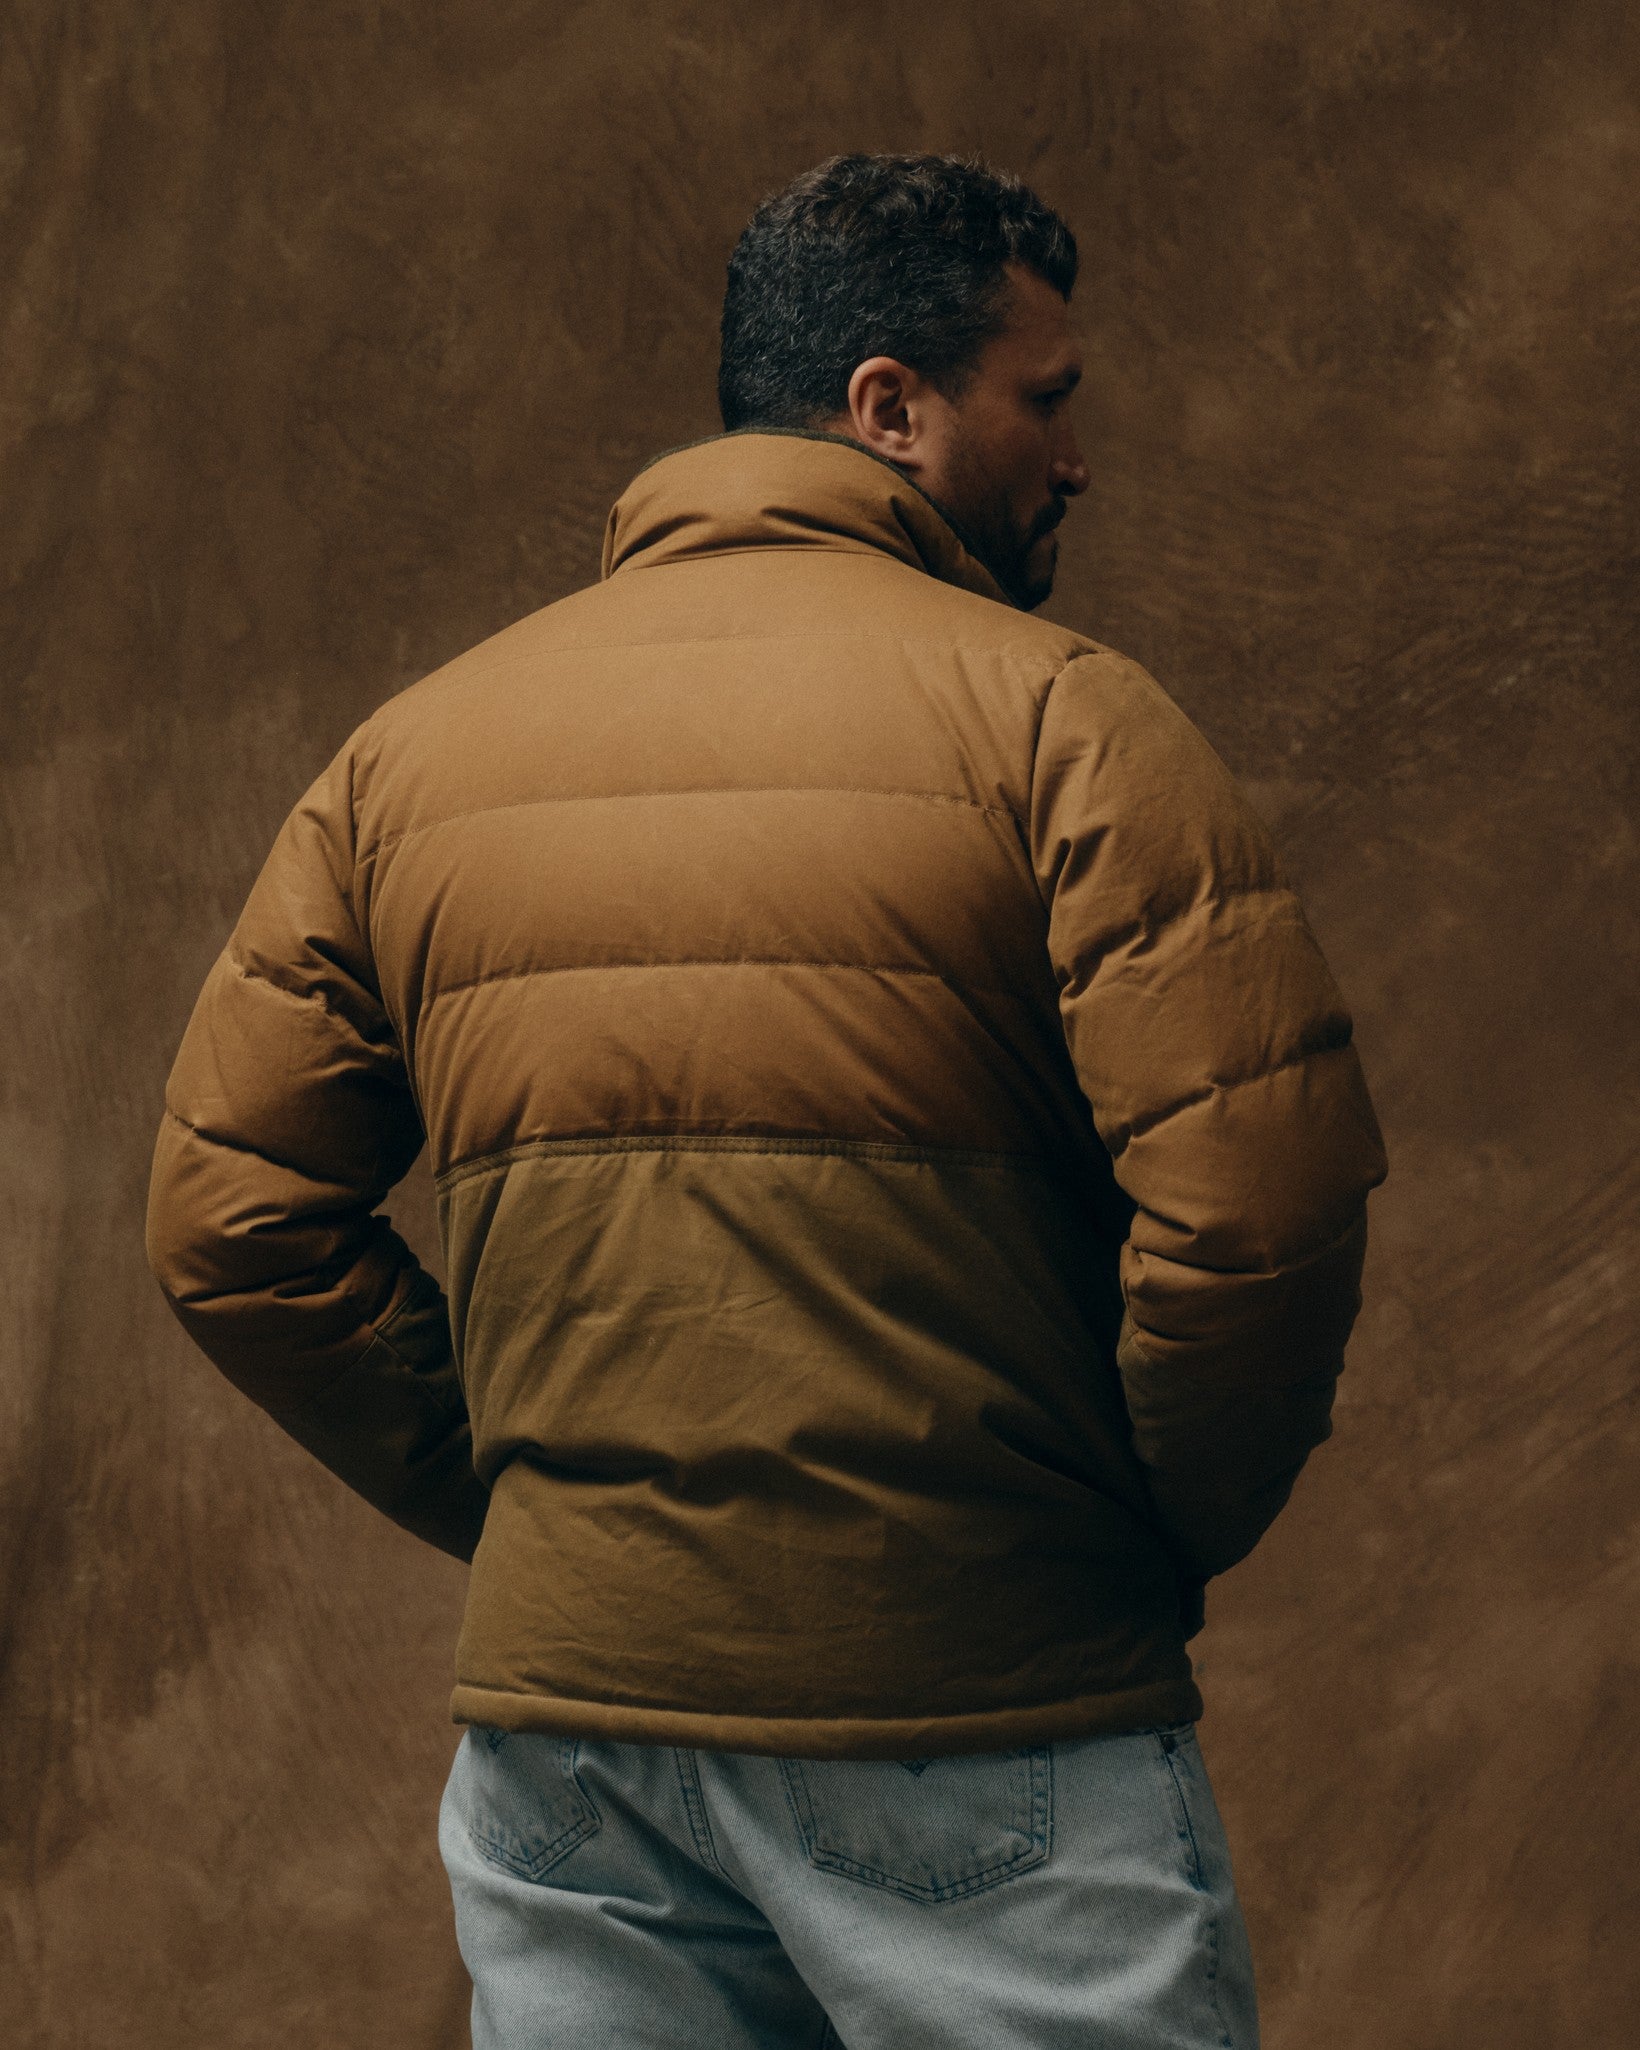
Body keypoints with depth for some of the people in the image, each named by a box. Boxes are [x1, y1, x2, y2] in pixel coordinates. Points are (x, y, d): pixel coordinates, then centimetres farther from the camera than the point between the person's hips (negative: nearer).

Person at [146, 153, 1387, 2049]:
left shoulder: (409, 752, 8)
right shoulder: (1055, 717, -8)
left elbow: (228, 1218, 6)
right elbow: (1262, 1202, -18)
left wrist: (513, 1501, 10)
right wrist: (1161, 1536, -1)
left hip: (564, 1712, 5)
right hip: (984, 1722, -5)